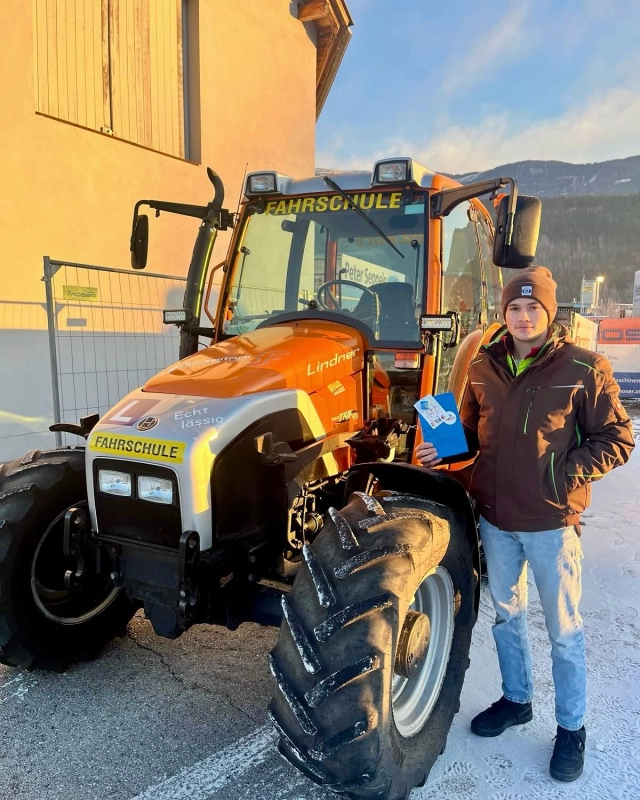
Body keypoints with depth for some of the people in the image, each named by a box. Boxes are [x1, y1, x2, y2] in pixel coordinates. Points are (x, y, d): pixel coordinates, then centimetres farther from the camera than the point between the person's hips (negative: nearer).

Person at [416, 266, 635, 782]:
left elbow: (616, 438, -6)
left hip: (551, 522, -4)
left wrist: (570, 473, -18)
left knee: (563, 629, 11)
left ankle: (571, 726, 33)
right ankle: (516, 699, 43)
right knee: (506, 615, 21)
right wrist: (443, 450, -6)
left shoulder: (582, 368, -10)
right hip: (495, 517, 5)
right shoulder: (484, 368, 2)